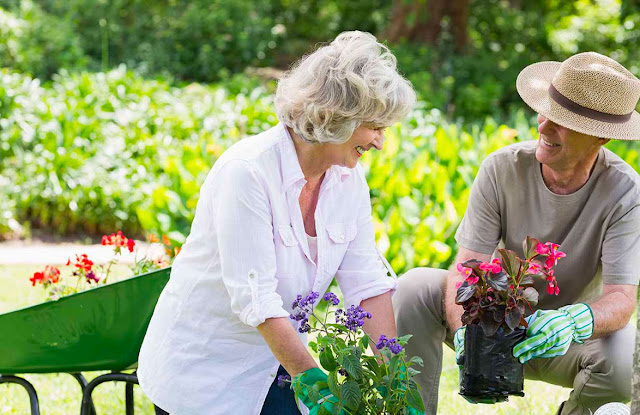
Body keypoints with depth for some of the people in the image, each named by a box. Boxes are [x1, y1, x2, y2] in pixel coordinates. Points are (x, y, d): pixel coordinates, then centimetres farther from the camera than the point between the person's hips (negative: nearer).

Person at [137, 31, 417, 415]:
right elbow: (254, 298, -28)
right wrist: (313, 381, -30)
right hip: (204, 366, -6)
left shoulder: (348, 176, -3)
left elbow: (368, 282, -3)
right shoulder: (247, 171, -24)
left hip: (275, 360, 7)